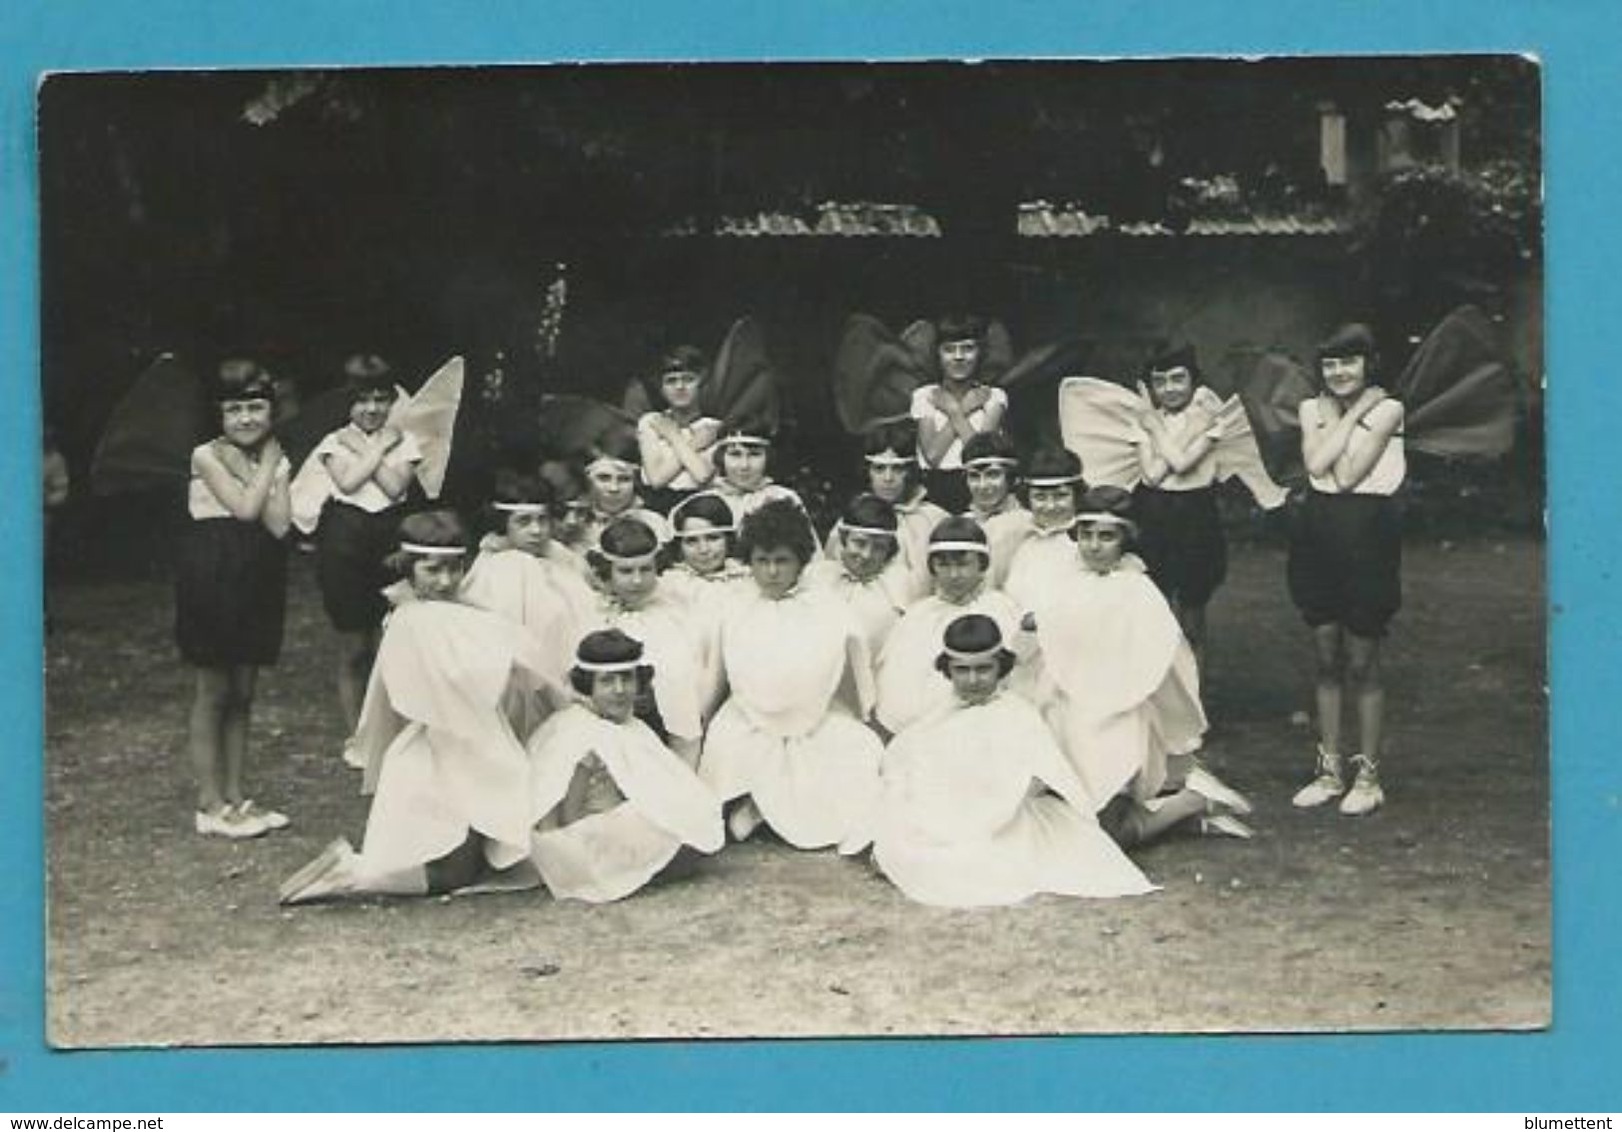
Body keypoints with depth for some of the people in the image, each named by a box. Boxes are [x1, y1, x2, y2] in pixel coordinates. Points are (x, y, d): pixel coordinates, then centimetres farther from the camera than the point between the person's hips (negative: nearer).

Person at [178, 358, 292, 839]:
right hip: (214, 575, -6)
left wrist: (262, 466, -8)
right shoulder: (207, 456, -6)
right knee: (212, 692, 0)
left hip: (259, 578, 6)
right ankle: (210, 805, 5)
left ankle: (235, 796, 17)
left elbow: (279, 525, -6)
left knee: (242, 693, 10)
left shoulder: (275, 461, 10)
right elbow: (245, 507, -18)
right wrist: (265, 468, -7)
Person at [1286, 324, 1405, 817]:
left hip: (1367, 535, -5)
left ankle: (1368, 777, 12)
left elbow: (1347, 475, -16)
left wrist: (1342, 415, -10)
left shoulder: (1386, 409, -8)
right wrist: (1349, 414, -8)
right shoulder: (1312, 408, 7)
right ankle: (1330, 771, 20)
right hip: (1318, 533, 5)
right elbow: (1316, 464, -11)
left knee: (1362, 665, 1)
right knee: (1327, 661, 11)